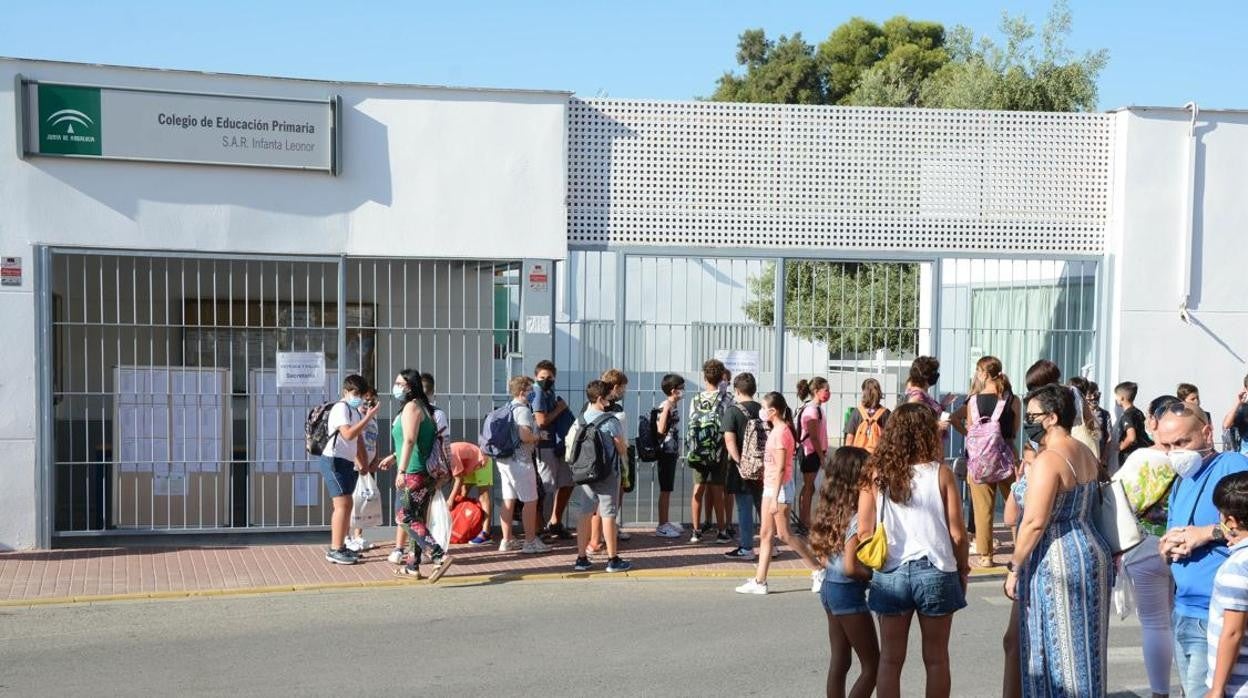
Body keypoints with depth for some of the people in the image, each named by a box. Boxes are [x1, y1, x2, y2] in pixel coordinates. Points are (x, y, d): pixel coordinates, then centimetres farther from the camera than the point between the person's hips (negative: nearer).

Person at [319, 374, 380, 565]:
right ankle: (336, 550, -10)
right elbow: (348, 434, -25)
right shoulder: (341, 408, -12)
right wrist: (368, 417, -25)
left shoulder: (356, 412, 17)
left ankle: (337, 547, 19)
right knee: (344, 504, -13)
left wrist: (362, 462, 16)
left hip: (346, 463, 10)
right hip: (334, 461, -10)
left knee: (342, 506, 12)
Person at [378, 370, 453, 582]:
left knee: (406, 518, -8)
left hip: (414, 473, -10)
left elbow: (410, 440, -22)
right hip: (426, 472, 10)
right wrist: (394, 457, 32)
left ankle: (440, 557, -17)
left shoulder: (411, 407, -11)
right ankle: (412, 566, 19)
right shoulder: (422, 406, 19)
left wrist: (401, 470, -26)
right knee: (416, 519, 13)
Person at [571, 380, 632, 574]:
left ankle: (581, 558, 11)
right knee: (608, 515, 0)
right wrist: (625, 445, 15)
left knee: (585, 514, 9)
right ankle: (613, 560, 7)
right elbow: (621, 449, -8)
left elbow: (577, 447, 9)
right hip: (607, 473, -5)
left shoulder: (581, 420, 4)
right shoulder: (611, 421, -14)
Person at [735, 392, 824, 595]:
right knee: (766, 534, 8)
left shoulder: (780, 432, -17)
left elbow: (780, 468, -21)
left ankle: (818, 570, 10)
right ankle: (759, 581, 11)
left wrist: (775, 498, -22)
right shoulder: (777, 430, 12)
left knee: (784, 534, -1)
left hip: (779, 487, -10)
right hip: (770, 486, 10)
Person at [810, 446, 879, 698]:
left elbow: (820, 552, 10)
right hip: (849, 592, -9)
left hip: (829, 588, 9)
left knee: (839, 663, 15)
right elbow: (850, 567, -24)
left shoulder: (832, 510, 5)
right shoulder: (857, 517, -20)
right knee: (871, 666, 2)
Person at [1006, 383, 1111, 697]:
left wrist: (1014, 568, -14)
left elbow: (1035, 522, -21)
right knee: (1084, 647, 15)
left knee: (1057, 648, 0)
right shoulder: (1086, 454, 11)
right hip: (1092, 553, 9)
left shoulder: (1048, 459, -17)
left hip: (1057, 561, -9)